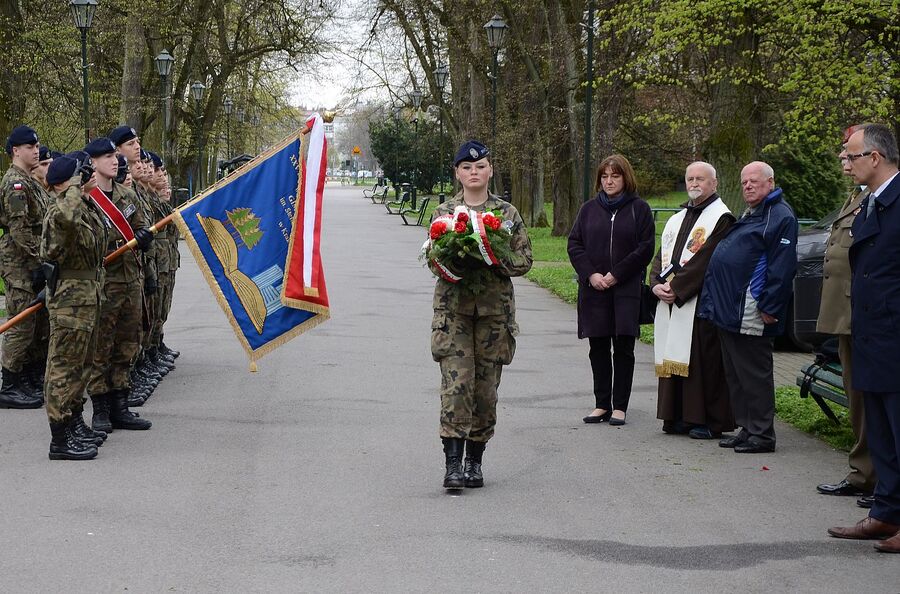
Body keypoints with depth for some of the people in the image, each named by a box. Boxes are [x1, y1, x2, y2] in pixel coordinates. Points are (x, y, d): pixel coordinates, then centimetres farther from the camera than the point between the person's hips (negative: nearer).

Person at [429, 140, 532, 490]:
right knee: (456, 384, -12)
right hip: (453, 307, -1)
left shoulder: (508, 213, 6)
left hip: (494, 309, 1)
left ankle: (475, 461, 18)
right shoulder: (443, 213, 7)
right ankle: (453, 463, -12)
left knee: (486, 388, 5)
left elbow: (524, 260, 3)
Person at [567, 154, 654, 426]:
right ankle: (602, 405, 14)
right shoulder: (589, 209, 10)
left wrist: (616, 275, -11)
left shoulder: (639, 209, 1)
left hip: (626, 289, -3)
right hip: (593, 289, 3)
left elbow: (645, 249, -5)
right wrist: (591, 274, -7)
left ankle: (620, 407, 4)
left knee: (623, 348, -2)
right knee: (598, 349, 6)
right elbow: (574, 244, 7)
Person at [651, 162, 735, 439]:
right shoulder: (676, 219, 20)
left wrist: (676, 287, -16)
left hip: (700, 304, -8)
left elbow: (706, 260, -15)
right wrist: (657, 284, -2)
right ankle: (678, 417, 14)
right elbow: (661, 255, 17)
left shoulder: (721, 218, -5)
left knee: (702, 361, -7)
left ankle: (710, 421, -2)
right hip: (670, 302, 8)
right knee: (674, 359, 8)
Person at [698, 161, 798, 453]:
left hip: (750, 315, -10)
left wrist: (769, 308, -21)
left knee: (754, 374, -5)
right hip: (729, 309, 10)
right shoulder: (748, 215, 22)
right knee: (735, 374, 13)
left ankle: (761, 434, 0)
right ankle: (746, 429, 20)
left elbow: (782, 268, -18)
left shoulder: (780, 216, -10)